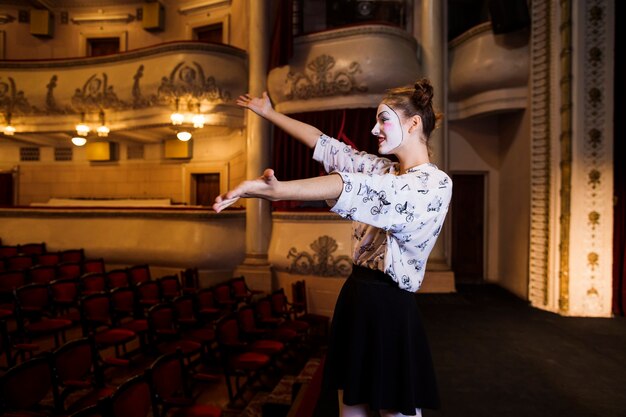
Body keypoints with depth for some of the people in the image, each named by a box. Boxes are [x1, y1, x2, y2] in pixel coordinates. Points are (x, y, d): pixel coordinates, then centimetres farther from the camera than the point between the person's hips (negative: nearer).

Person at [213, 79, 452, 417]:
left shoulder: (436, 184, -13)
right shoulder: (385, 170, 10)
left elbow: (362, 189, -30)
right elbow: (324, 144, 16)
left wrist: (274, 190, -41)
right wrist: (268, 113, 23)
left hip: (390, 310, -7)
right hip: (354, 298, 7)